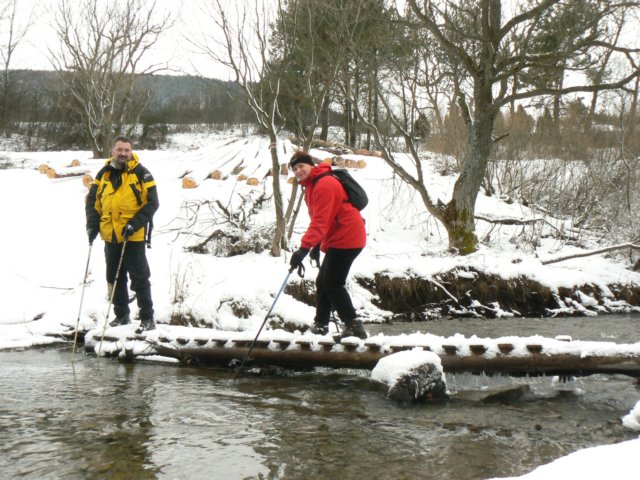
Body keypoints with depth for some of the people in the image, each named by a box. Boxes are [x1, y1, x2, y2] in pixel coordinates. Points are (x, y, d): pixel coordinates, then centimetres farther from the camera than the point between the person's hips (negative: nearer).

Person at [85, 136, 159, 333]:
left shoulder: (141, 173, -5)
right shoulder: (104, 174, 7)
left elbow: (152, 203, -7)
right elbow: (92, 201, 12)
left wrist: (135, 224, -17)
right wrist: (92, 225, -1)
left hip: (133, 237, -5)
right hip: (110, 236, 5)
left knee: (139, 278, -2)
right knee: (115, 278, 12)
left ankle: (147, 318, 4)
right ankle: (122, 315, 25)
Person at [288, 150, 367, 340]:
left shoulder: (325, 185, -19)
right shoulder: (311, 185, 14)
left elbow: (320, 221, -27)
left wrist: (304, 248, -32)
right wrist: (316, 244, 19)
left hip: (346, 239, -11)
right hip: (337, 239, 11)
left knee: (332, 283, -12)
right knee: (322, 282, 14)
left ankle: (353, 326, -10)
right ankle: (320, 325, 22)